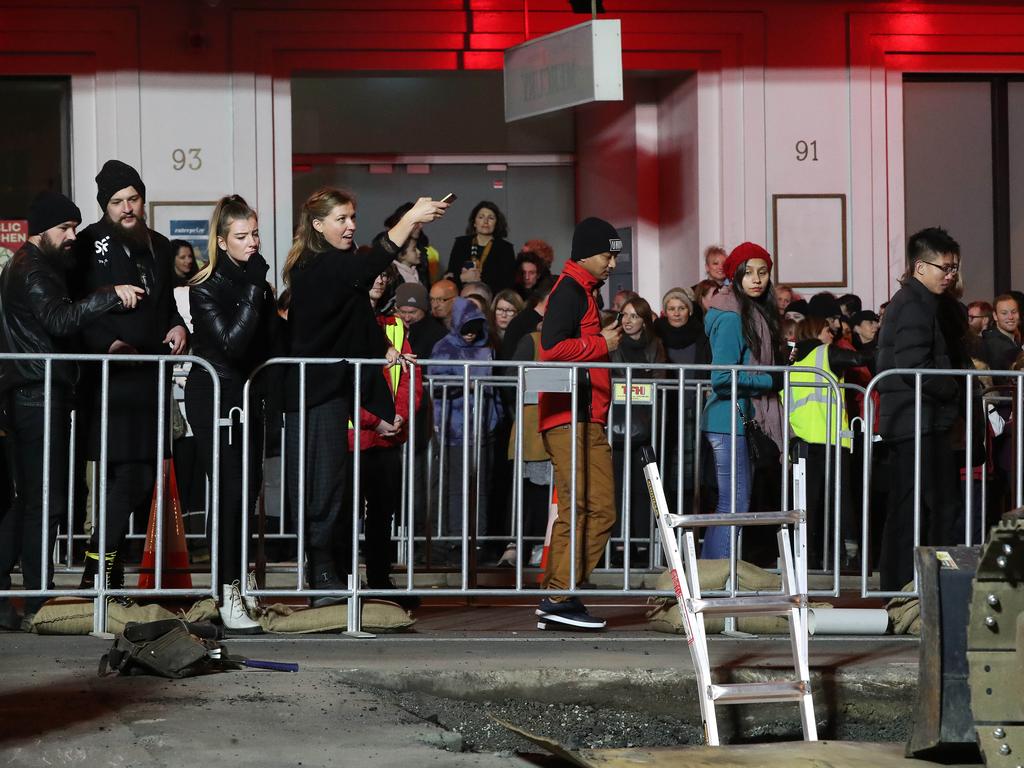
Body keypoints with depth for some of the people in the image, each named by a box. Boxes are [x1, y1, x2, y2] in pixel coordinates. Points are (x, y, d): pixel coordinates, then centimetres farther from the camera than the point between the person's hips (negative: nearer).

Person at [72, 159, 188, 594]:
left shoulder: (159, 247, 17)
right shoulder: (91, 245, -3)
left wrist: (177, 327, 8)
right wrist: (106, 343, -22)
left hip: (150, 375, 7)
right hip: (108, 376, -6)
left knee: (140, 474, 6)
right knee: (128, 475, -11)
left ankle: (103, 564, 16)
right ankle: (98, 570, -4)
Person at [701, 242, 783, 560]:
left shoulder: (756, 313, 14)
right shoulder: (731, 317, -15)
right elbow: (722, 378, -20)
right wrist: (771, 382, -13)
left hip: (742, 420, 10)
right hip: (729, 419, -10)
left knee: (733, 502, 13)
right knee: (734, 504, -9)